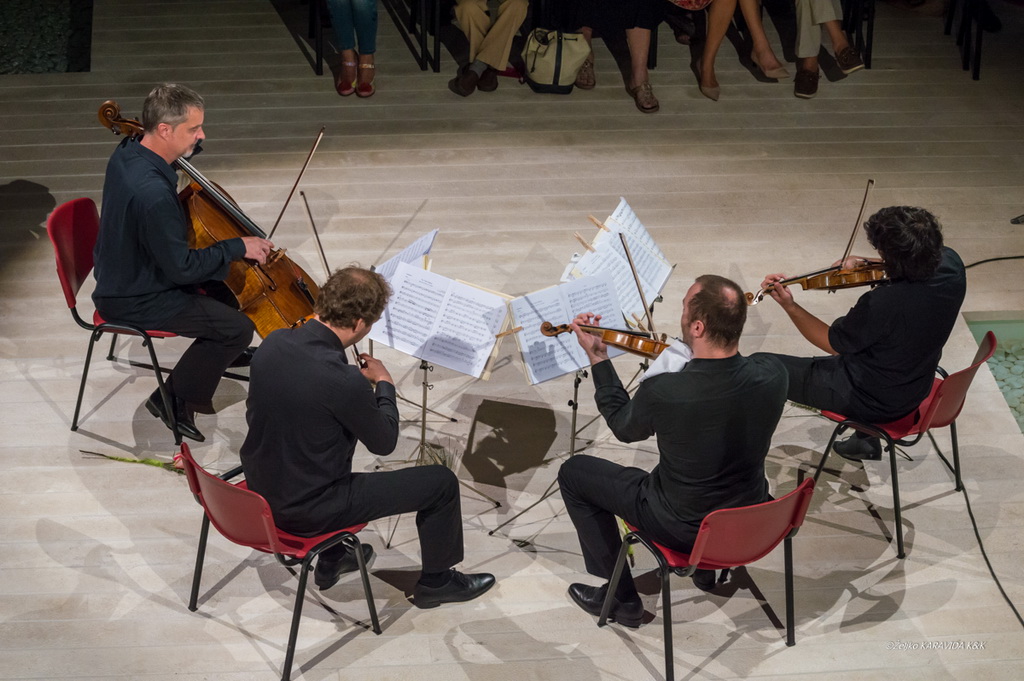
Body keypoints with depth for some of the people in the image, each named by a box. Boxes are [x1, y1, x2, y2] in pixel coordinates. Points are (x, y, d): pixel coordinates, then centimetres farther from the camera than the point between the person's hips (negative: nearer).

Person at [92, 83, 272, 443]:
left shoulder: (127, 153, -7)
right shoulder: (153, 194, -37)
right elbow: (183, 268, -28)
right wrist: (238, 246, -17)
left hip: (124, 272, 10)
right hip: (133, 302, -9)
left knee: (222, 274, 23)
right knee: (238, 327, -9)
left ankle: (222, 352, 45)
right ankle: (176, 400, 7)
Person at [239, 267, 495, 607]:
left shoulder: (272, 342, -9)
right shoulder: (343, 381, -30)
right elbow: (384, 443, -12)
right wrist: (384, 384, 2)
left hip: (260, 490, 8)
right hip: (307, 513, -8)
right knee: (442, 482, 3)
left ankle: (331, 561, 47)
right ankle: (436, 582, 27)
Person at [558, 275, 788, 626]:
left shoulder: (662, 392, -34)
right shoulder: (773, 374, -21)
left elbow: (624, 426, -8)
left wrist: (598, 358, 0)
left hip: (684, 528, -5)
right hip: (750, 518, 5)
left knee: (573, 472, 15)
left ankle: (621, 597, 23)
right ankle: (708, 565, 45)